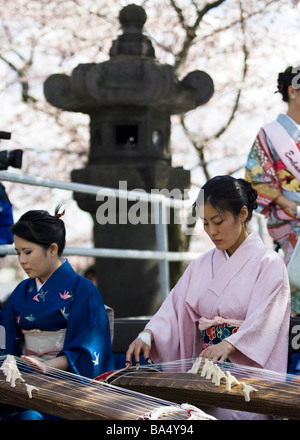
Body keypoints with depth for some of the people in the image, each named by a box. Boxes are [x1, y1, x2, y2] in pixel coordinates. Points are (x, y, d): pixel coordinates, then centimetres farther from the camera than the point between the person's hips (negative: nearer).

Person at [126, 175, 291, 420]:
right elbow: (175, 308, 5)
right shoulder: (201, 265, 15)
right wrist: (147, 335, -14)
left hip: (249, 371, -4)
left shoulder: (269, 263, -2)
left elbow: (261, 322, -16)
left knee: (231, 411, -28)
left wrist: (227, 346, -33)